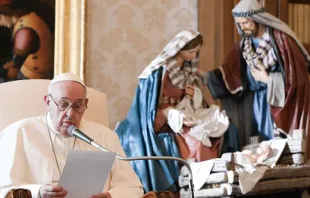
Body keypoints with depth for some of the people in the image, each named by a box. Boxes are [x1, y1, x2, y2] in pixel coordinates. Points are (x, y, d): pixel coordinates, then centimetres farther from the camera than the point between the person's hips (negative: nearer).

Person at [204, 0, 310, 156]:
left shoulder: (280, 38, -14)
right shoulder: (244, 43, 5)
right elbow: (229, 73, 4)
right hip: (256, 101, 5)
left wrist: (268, 79, -14)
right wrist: (210, 76, -10)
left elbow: (297, 72, -15)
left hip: (281, 101, -5)